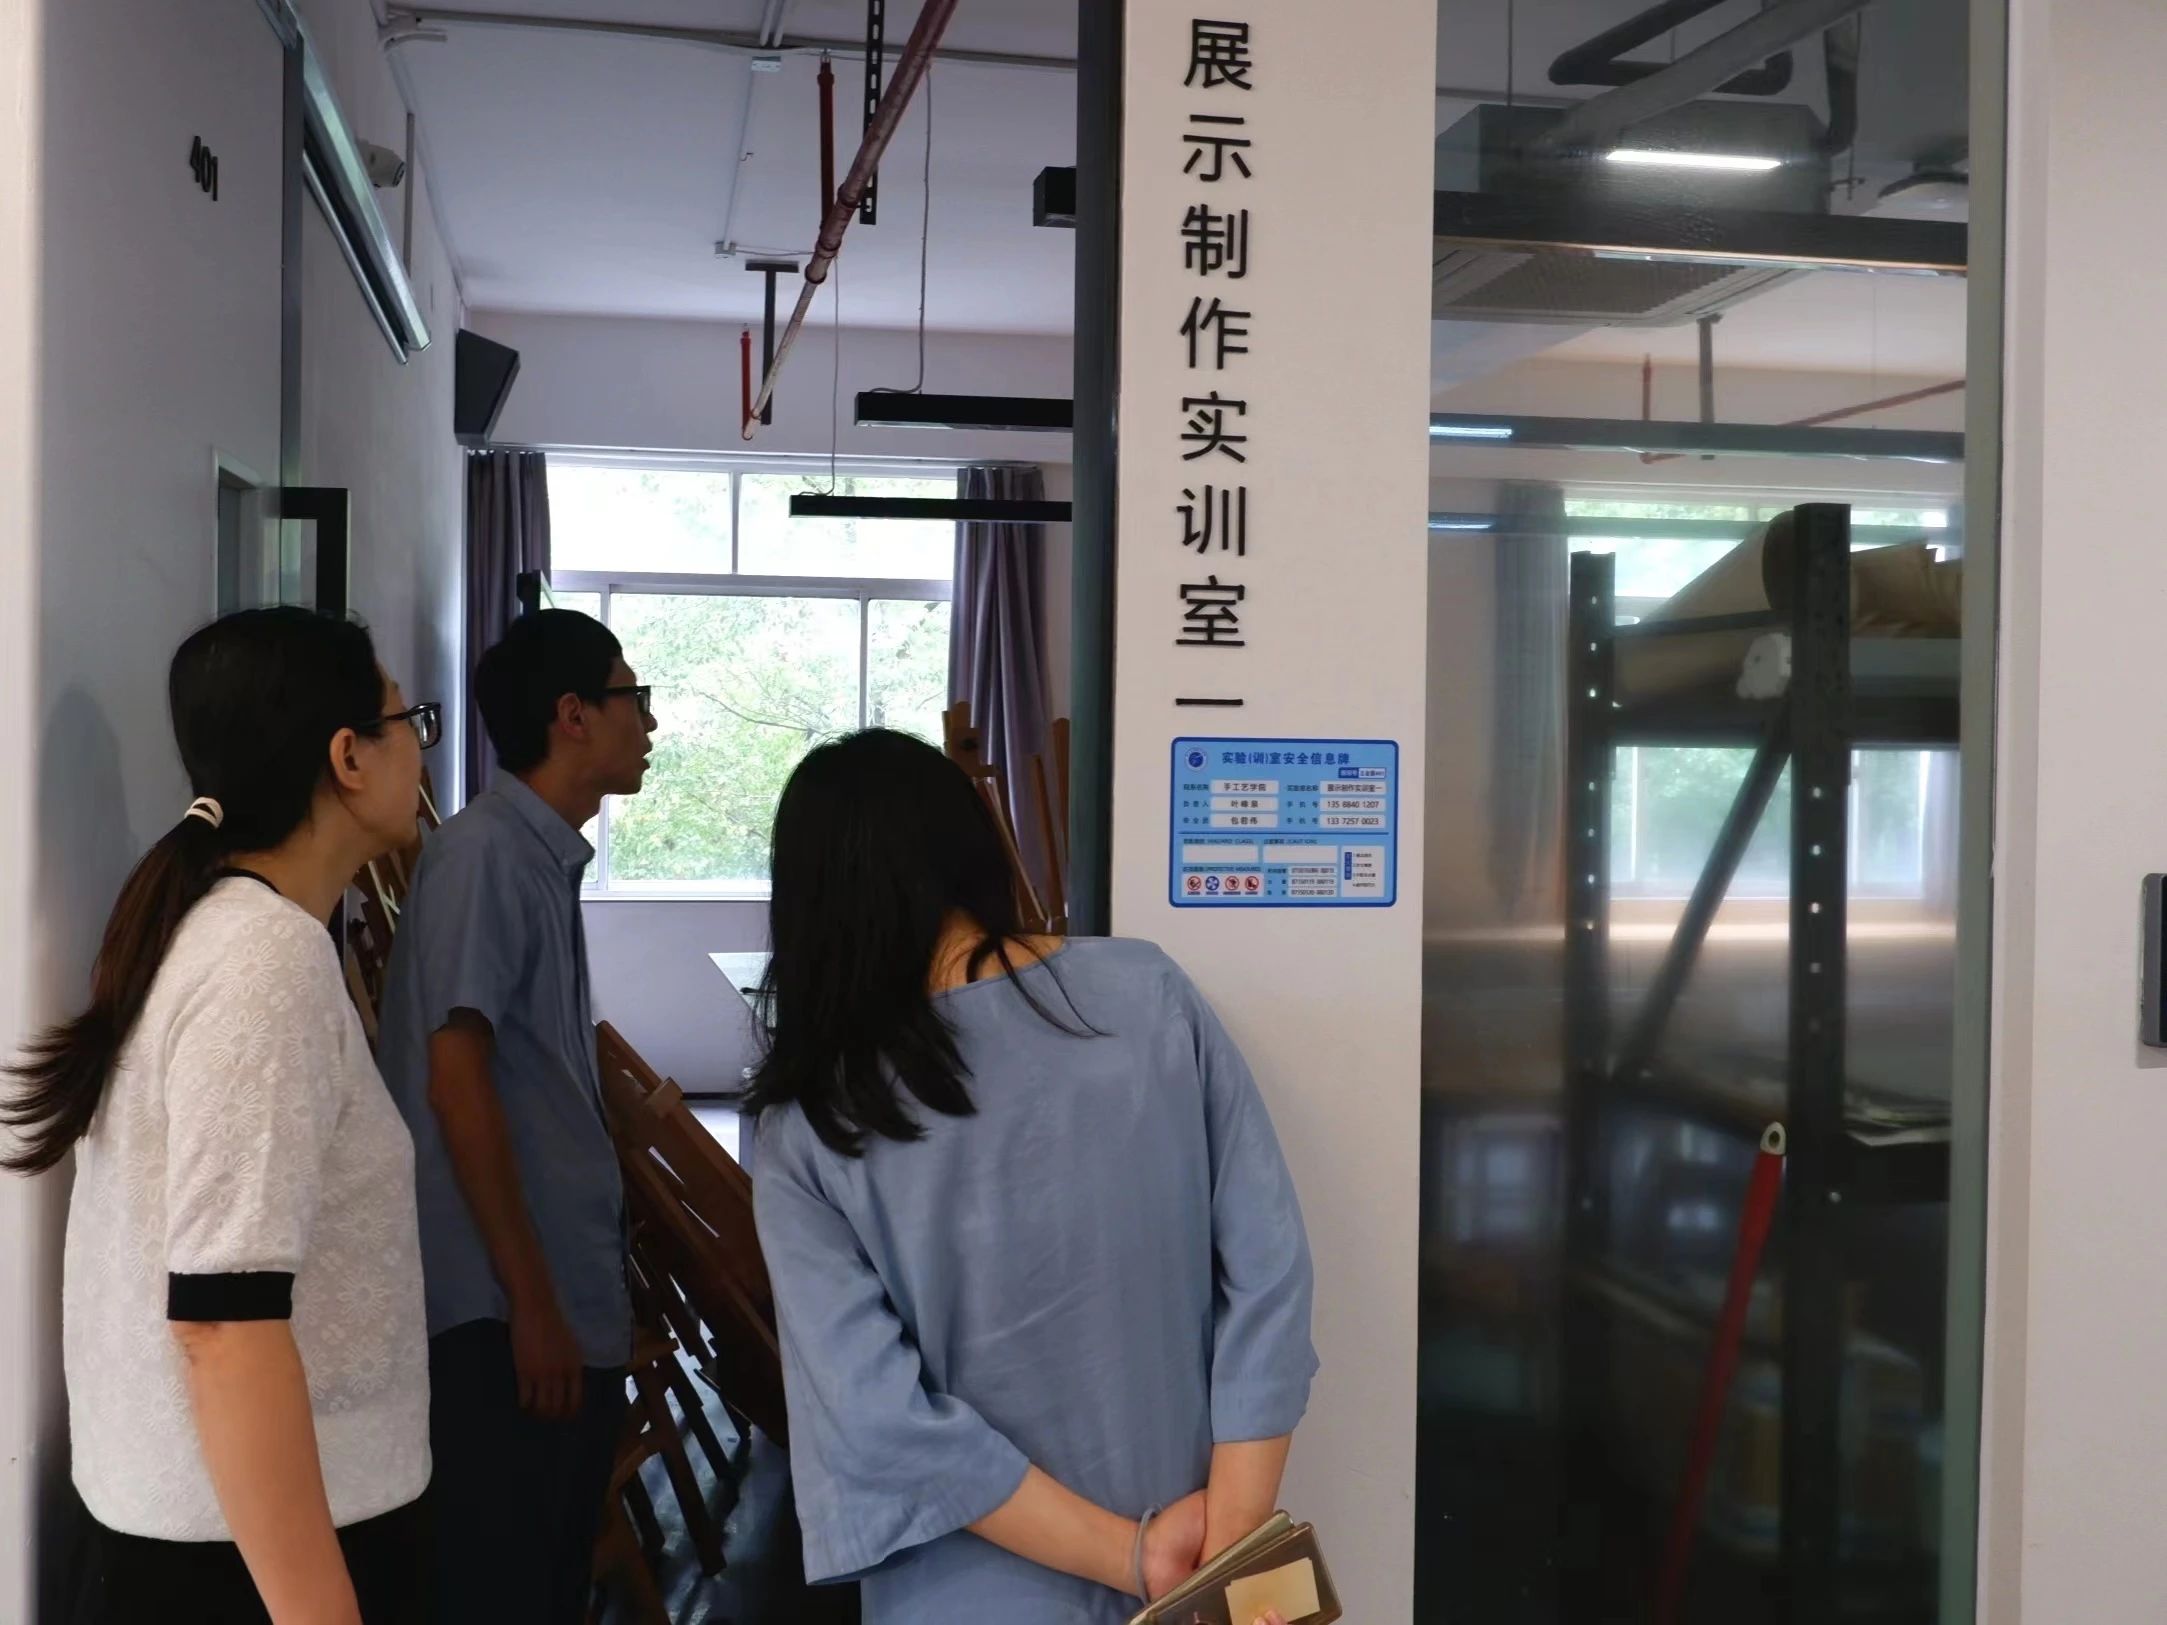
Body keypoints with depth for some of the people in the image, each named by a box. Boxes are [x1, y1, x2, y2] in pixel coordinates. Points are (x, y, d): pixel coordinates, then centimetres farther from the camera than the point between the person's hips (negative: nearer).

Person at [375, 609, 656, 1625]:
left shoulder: (550, 858, 13)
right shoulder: (483, 854, -13)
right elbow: (456, 1081, -18)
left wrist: (579, 1297, 18)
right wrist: (529, 1302, -19)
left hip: (578, 1296, 9)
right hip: (511, 1311, -9)